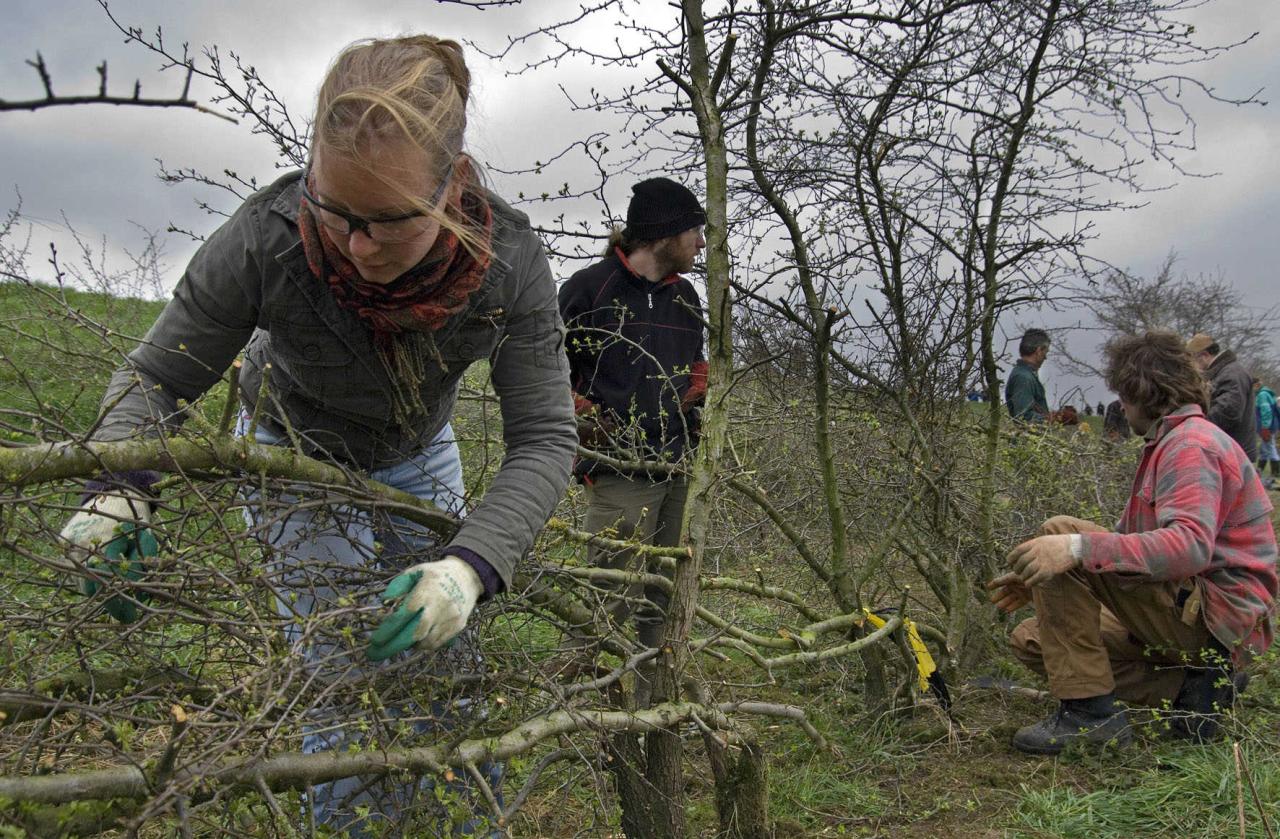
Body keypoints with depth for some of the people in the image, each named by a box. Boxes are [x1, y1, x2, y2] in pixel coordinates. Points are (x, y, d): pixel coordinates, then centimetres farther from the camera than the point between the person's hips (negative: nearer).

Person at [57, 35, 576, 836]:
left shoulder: (512, 264, -32)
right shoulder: (265, 239, -35)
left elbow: (544, 439, -28)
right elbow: (156, 376, -19)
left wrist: (472, 563, -45)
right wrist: (121, 487, -39)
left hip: (418, 456, 2)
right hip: (296, 451, -1)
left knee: (448, 665, 5)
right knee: (350, 684, -10)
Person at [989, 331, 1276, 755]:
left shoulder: (1192, 443, -13)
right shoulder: (1170, 443, 20)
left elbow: (1190, 545, -31)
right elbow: (1130, 543, 20)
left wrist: (1079, 548, -39)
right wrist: (1039, 581, 14)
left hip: (1214, 618, -10)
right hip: (1185, 612, 10)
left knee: (1059, 532, -22)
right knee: (1031, 639, 7)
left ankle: (1090, 710, -19)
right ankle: (1188, 689, 2)